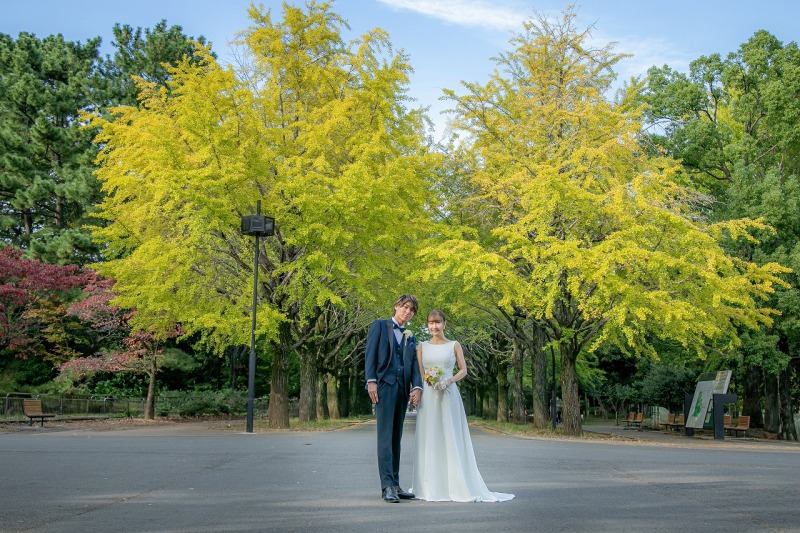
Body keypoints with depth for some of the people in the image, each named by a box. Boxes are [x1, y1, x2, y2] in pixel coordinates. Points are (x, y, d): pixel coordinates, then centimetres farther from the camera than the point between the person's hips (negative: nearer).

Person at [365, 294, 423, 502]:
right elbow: (370, 354, -1)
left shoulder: (411, 337, 22)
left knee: (396, 438, 6)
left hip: (402, 389, 5)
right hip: (384, 385, -5)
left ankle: (395, 485, 9)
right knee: (385, 435, -11)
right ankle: (387, 486, -14)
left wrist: (417, 387, -6)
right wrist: (371, 381, -12)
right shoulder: (380, 325, 8)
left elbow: (414, 364, 11)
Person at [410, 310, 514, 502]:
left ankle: (455, 485, 4)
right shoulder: (422, 347, 10)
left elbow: (463, 370, 6)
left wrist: (450, 380, -12)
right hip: (428, 396, 1)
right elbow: (419, 372, 6)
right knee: (429, 438, 1)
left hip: (448, 395, -1)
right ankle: (430, 486, 7)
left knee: (451, 438, -2)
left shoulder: (454, 345, 7)